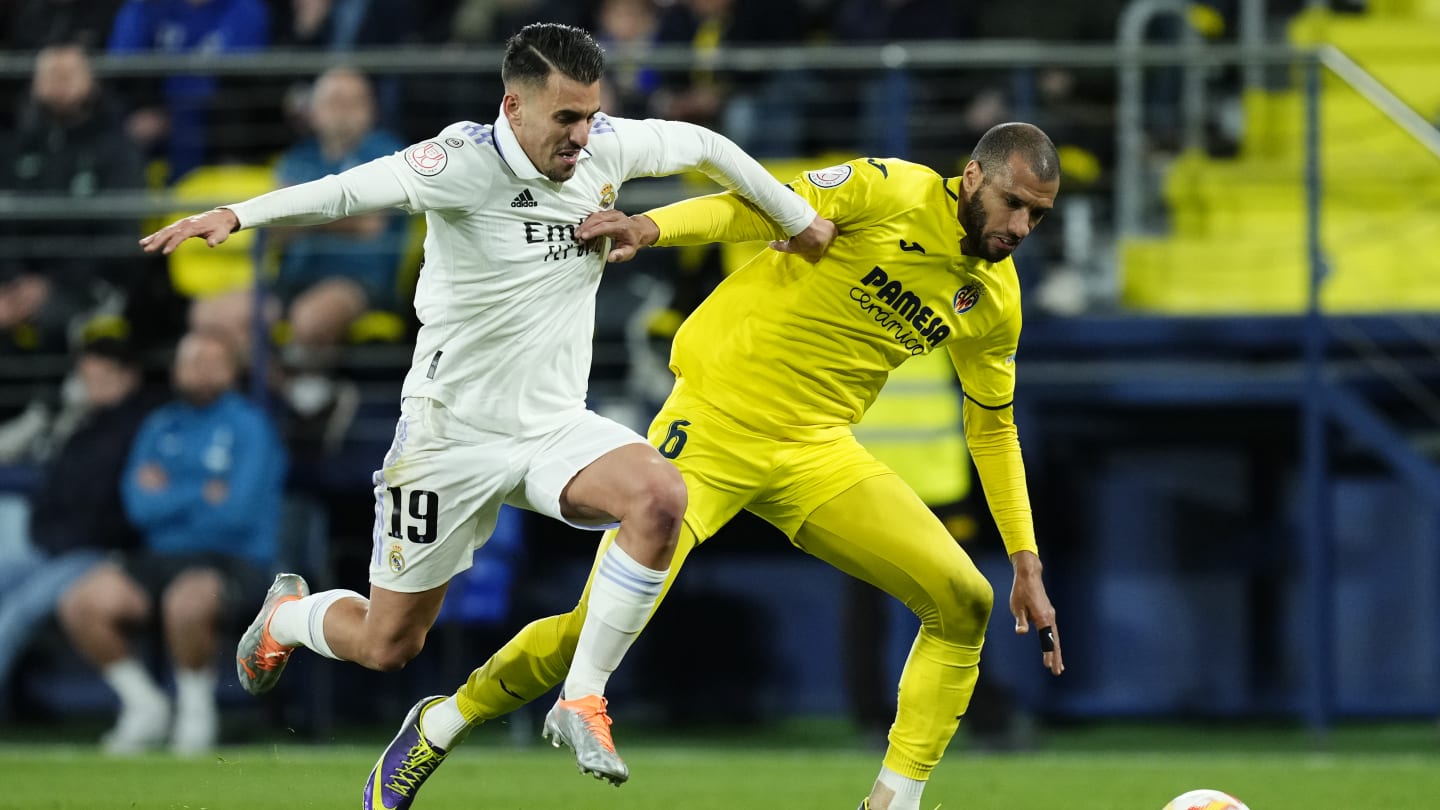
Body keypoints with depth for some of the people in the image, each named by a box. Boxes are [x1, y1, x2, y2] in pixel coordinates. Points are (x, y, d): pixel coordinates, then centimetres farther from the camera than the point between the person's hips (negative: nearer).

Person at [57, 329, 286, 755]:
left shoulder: (249, 426, -2)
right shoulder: (159, 426, 14)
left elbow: (238, 512, -14)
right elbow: (140, 507, 2)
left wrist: (170, 497, -3)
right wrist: (206, 495, -6)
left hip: (234, 561, -6)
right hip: (161, 557, 6)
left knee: (187, 602, -40)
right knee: (80, 603, -19)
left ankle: (196, 708, -11)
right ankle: (145, 706, 2)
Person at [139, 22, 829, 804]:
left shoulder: (603, 147, -4)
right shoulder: (466, 162, -21)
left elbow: (701, 145, 14)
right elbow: (353, 189, -33)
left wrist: (796, 218, 24)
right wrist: (238, 215, -47)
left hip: (555, 428, 4)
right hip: (452, 436, -4)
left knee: (658, 496, -28)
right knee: (385, 645, 5)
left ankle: (582, 702, -16)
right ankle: (286, 616, 43)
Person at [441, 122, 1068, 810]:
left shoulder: (995, 301, 5)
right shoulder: (892, 191, -13)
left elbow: (993, 429, 16)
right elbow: (754, 209, -18)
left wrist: (1027, 565, 13)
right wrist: (651, 226, -37)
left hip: (818, 453, 6)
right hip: (715, 424, -6)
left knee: (963, 601, -9)